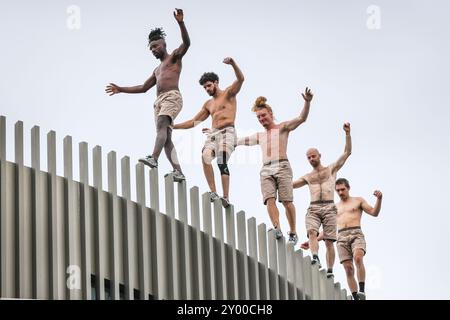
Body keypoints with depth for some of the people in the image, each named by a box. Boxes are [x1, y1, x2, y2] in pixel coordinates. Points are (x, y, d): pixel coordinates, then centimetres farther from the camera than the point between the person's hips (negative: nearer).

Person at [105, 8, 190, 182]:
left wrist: (181, 23, -22)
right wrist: (121, 89, 34)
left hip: (172, 97, -8)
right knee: (165, 136, -6)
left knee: (162, 124, -29)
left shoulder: (174, 57, 12)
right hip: (159, 101, 8)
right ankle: (178, 171, -14)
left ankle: (153, 158, -47)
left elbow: (186, 43, -7)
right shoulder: (157, 70, 34)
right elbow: (143, 88, 38)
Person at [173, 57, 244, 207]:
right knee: (205, 156, -25)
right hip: (212, 134, 5)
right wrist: (173, 127, 22)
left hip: (227, 132, -5)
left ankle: (226, 198, -24)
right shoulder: (208, 104, 27)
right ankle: (213, 192, -29)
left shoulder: (228, 93, 10)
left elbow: (240, 79, -8)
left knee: (222, 162, -22)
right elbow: (194, 122, 30)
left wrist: (233, 64, -27)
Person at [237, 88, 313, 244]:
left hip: (282, 167, -4)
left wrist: (307, 103, -18)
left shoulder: (282, 128, 12)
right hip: (266, 170, 4)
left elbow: (301, 118, -1)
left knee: (287, 201, -12)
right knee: (270, 200, -19)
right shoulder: (259, 136, 28)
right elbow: (241, 141, 38)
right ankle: (277, 229, -33)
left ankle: (293, 233, -2)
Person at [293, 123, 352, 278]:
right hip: (313, 209, 2)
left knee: (329, 241, -7)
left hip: (329, 208, -2)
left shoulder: (331, 169, 17)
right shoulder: (307, 177, 23)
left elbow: (347, 152, 11)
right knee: (312, 232, -27)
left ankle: (330, 270, -6)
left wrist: (347, 133, 1)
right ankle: (315, 258, -44)